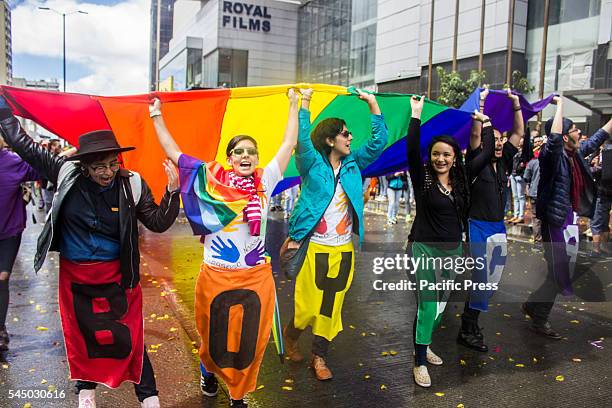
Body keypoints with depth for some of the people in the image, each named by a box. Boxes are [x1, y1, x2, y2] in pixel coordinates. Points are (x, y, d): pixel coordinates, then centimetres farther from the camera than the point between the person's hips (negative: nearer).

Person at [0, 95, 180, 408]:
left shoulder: (132, 184, -12)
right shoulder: (67, 173, -9)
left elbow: (158, 222, -9)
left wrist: (172, 191, -23)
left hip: (116, 276, -2)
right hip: (74, 276, 3)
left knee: (127, 334, 3)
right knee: (80, 332, 18)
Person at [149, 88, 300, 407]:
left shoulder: (264, 182, 0)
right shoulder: (212, 180, -2)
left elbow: (288, 145, 5)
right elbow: (173, 152, 2)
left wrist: (295, 106, 8)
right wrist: (157, 118, 4)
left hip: (256, 277, 1)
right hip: (215, 277, -1)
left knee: (250, 340, 12)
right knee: (214, 335, 18)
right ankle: (208, 371, 51)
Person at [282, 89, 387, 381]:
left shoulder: (353, 165, 10)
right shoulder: (313, 164, -3)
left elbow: (379, 140, 7)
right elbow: (302, 138, -20)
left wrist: (373, 103, 3)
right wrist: (305, 102, -21)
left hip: (343, 250, 5)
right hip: (314, 247, -4)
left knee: (332, 305, 8)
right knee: (309, 305, 0)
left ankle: (319, 357, 22)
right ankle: (290, 335, 31)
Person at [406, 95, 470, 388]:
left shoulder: (459, 181, 4)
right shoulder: (423, 177, -11)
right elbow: (411, 150, -23)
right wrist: (416, 114, -24)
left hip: (453, 249, 6)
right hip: (425, 248, -6)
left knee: (441, 303, 17)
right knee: (427, 305, -6)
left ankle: (424, 345, 37)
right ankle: (420, 362, 7)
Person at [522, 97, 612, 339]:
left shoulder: (575, 154, 8)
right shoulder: (553, 155, -16)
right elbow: (554, 138, -37)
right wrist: (559, 105, -28)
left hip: (571, 219, 9)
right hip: (556, 221, -9)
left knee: (563, 271, 17)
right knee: (558, 274, -2)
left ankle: (533, 305, 32)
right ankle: (539, 321, 13)